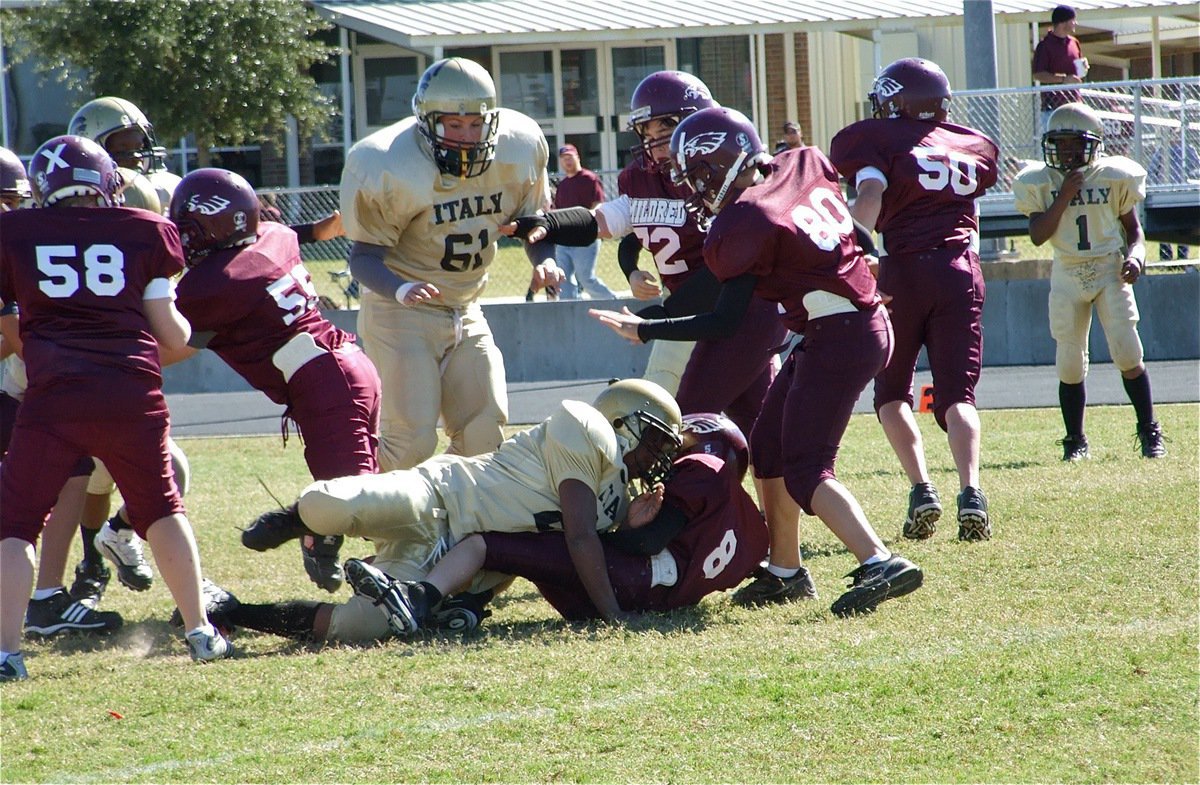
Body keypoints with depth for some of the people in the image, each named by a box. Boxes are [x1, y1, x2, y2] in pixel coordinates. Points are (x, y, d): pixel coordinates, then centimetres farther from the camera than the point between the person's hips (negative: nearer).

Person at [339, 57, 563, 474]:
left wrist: (545, 261, -13)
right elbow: (364, 255, -17)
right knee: (412, 441, -16)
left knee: (485, 437, -1)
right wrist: (401, 289, -37)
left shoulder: (517, 151, -7)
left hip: (466, 313, 5)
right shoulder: (391, 169, -22)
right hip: (401, 312, -5)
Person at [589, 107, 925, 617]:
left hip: (837, 339, -9)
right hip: (869, 321, 9)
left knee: (805, 469, -10)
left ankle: (880, 563, -24)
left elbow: (726, 321, -13)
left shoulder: (742, 224, -17)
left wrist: (644, 330, -7)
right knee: (769, 449, 16)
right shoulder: (805, 164, 4)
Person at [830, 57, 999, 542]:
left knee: (892, 392, 12)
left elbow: (869, 197, -13)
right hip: (961, 270, 3)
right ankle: (970, 490, -20)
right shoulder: (973, 147, 17)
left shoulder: (880, 139, 2)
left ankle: (921, 488, -5)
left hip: (904, 269, -3)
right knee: (956, 393, 1)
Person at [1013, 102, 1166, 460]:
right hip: (1068, 276, 1)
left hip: (1111, 271, -1)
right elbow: (1038, 235, -9)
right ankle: (1075, 441, 14)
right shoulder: (1040, 184, -1)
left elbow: (1134, 230, 8)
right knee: (1070, 364, 1)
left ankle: (1149, 431, 2)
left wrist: (1135, 257, -13)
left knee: (1127, 354, -10)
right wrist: (1064, 196, -16)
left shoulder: (1113, 178, -1)